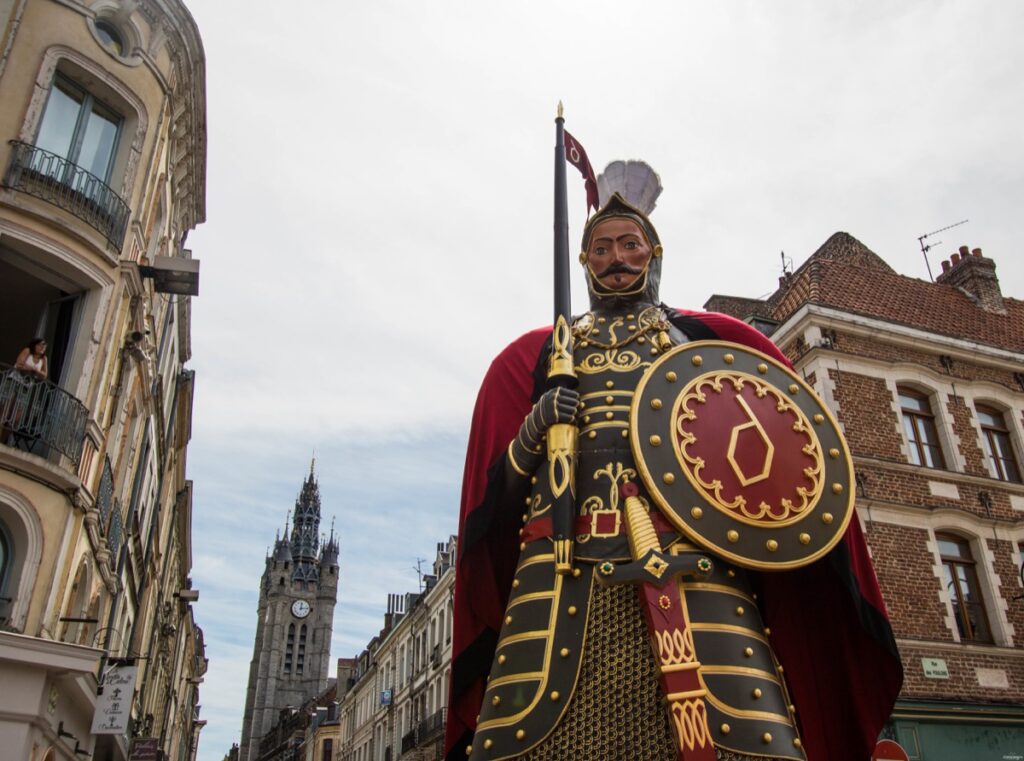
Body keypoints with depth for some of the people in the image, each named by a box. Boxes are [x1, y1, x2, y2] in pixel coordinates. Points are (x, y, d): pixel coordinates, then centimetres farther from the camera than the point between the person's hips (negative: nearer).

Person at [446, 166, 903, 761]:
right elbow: (495, 488, 18)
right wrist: (532, 435, -4)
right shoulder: (536, 354, 24)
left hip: (694, 567, 0)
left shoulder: (710, 338, 23)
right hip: (563, 575, 1)